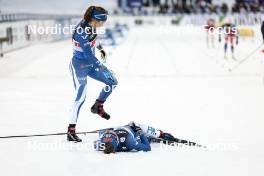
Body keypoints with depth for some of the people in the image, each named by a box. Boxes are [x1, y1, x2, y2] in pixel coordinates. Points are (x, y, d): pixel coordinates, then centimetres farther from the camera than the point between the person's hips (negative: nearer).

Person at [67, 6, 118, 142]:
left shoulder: (91, 25, -3)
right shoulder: (81, 31, -29)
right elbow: (88, 54, -30)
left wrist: (100, 48, 33)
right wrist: (101, 67, -28)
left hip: (90, 63, 9)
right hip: (79, 65, -9)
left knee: (112, 82, 7)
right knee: (80, 97, -13)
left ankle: (97, 106, 27)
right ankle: (71, 131, -8)